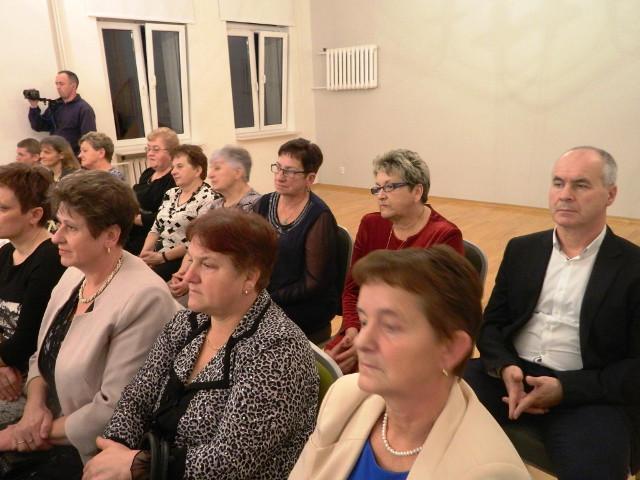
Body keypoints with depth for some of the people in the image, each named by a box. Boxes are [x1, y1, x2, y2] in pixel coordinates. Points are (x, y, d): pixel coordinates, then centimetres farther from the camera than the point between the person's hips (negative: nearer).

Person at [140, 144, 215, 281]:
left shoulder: (207, 198, -10)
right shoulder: (170, 194, 14)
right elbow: (156, 229, 16)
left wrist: (162, 257, -15)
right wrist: (144, 253, -2)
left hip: (184, 261, -7)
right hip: (156, 258, 7)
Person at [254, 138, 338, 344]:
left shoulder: (319, 218, -14)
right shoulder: (264, 204, 3)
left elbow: (314, 282, -13)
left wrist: (270, 298, -17)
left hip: (308, 305, -5)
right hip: (262, 296, 6)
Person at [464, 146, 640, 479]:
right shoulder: (522, 250, 9)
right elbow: (491, 324, 10)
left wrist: (565, 388, -16)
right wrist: (505, 367, -11)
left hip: (589, 394, -2)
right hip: (511, 374, 3)